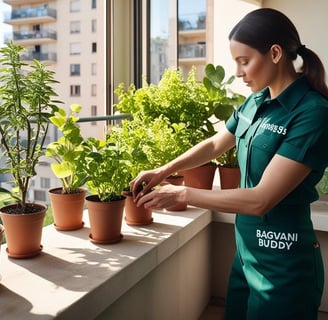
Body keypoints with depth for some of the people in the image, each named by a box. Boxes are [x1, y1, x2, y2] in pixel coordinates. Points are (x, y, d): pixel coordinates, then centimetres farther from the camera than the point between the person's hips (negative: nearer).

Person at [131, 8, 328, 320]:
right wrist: (162, 172, 4)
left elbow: (260, 199, -25)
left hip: (283, 261, -7)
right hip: (246, 249, 7)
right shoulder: (256, 102, 1)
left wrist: (181, 194, -19)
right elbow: (215, 144, 16)